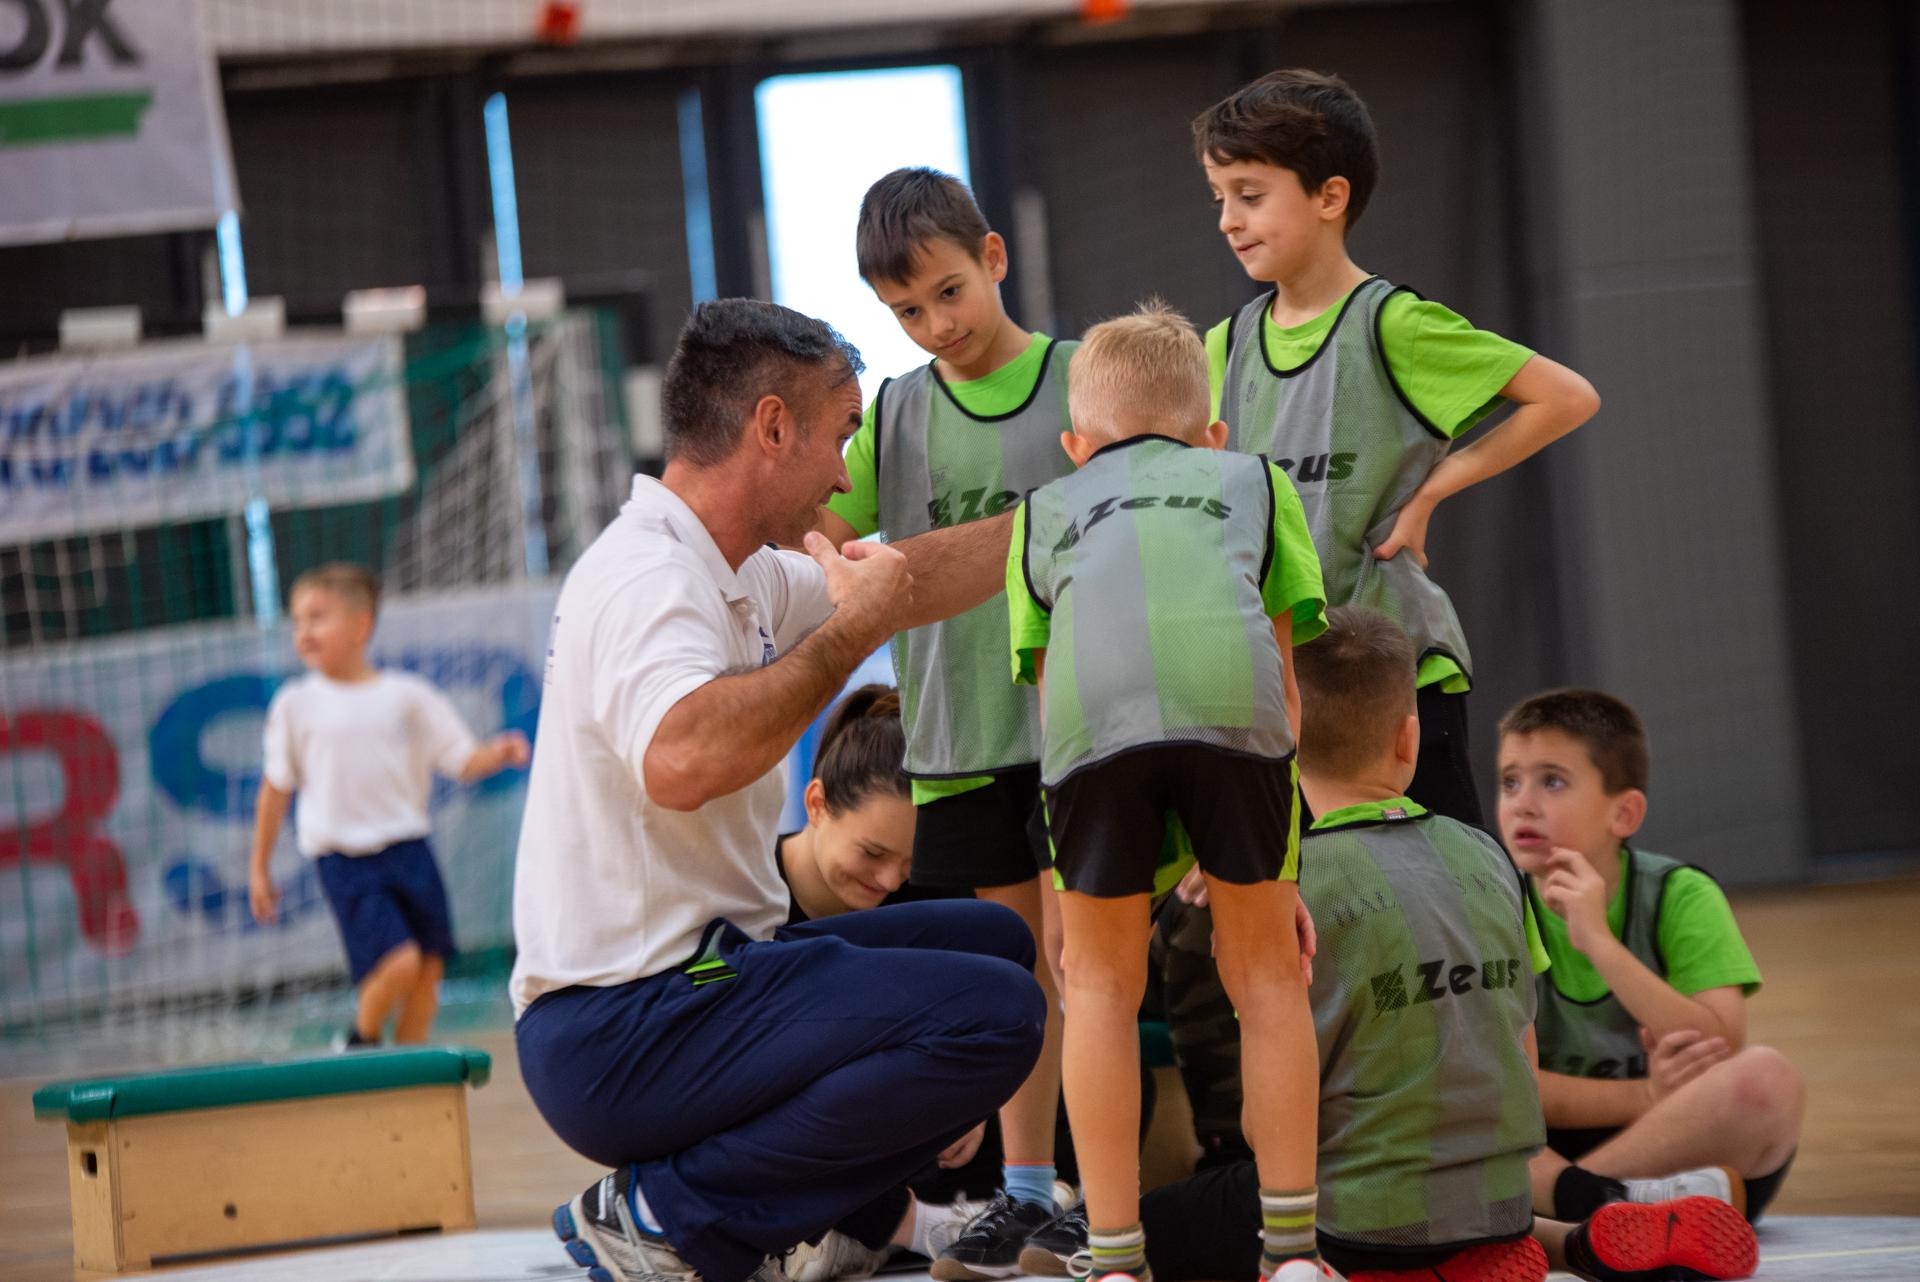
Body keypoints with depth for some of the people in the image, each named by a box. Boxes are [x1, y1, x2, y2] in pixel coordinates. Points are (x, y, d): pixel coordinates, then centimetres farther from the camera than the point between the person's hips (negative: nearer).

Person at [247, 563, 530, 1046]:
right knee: (398, 962, -18)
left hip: (408, 847, 3)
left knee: (428, 969, 5)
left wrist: (499, 754, -18)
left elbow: (463, 762, 4)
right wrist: (259, 869, 9)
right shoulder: (296, 705, 1)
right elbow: (276, 789, 7)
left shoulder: (409, 695, 2)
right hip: (344, 858, -3)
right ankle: (361, 1041, 9)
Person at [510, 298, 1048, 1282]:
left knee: (991, 941, 22)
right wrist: (850, 630, -24)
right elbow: (682, 759, -36)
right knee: (995, 1015, -20)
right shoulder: (649, 578, -17)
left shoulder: (733, 576, 14)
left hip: (689, 973, 11)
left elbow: (912, 582, 30)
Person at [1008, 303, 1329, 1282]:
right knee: (1262, 970, 14)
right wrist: (1275, 866, 33)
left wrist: (1065, 883, 34)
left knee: (1102, 983, 13)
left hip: (1095, 705, 0)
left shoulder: (1044, 510, 36)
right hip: (1230, 691, 0)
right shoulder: (1253, 480, 36)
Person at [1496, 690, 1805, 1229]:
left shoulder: (1680, 896, -5)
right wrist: (1644, 1097, -24)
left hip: (1685, 1145, -1)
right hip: (1551, 1148, 1)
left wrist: (1599, 941, -24)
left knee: (1768, 1077, -31)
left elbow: (1722, 1051, -18)